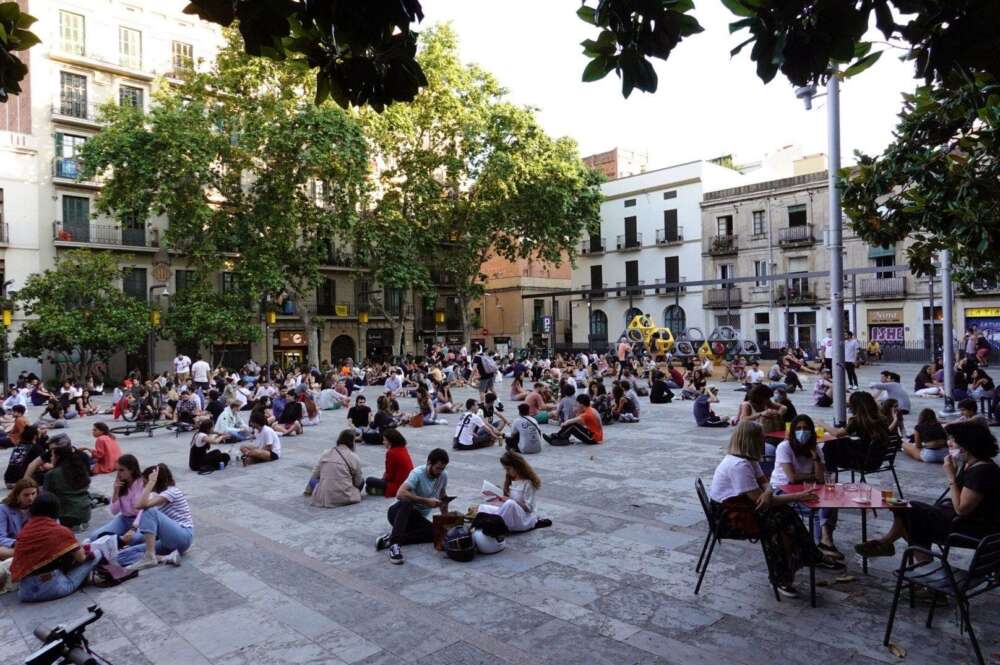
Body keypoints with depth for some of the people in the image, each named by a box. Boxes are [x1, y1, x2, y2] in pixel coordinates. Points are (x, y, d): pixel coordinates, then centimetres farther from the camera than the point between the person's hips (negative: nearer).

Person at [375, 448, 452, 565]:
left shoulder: (443, 475, -3)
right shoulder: (418, 473, -22)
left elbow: (443, 497, 15)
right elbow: (400, 494, -37)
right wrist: (426, 501, -36)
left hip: (418, 517, 5)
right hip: (399, 512, -5)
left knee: (435, 532, -27)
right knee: (407, 502, -40)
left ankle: (391, 538, -23)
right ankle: (394, 543, -43)